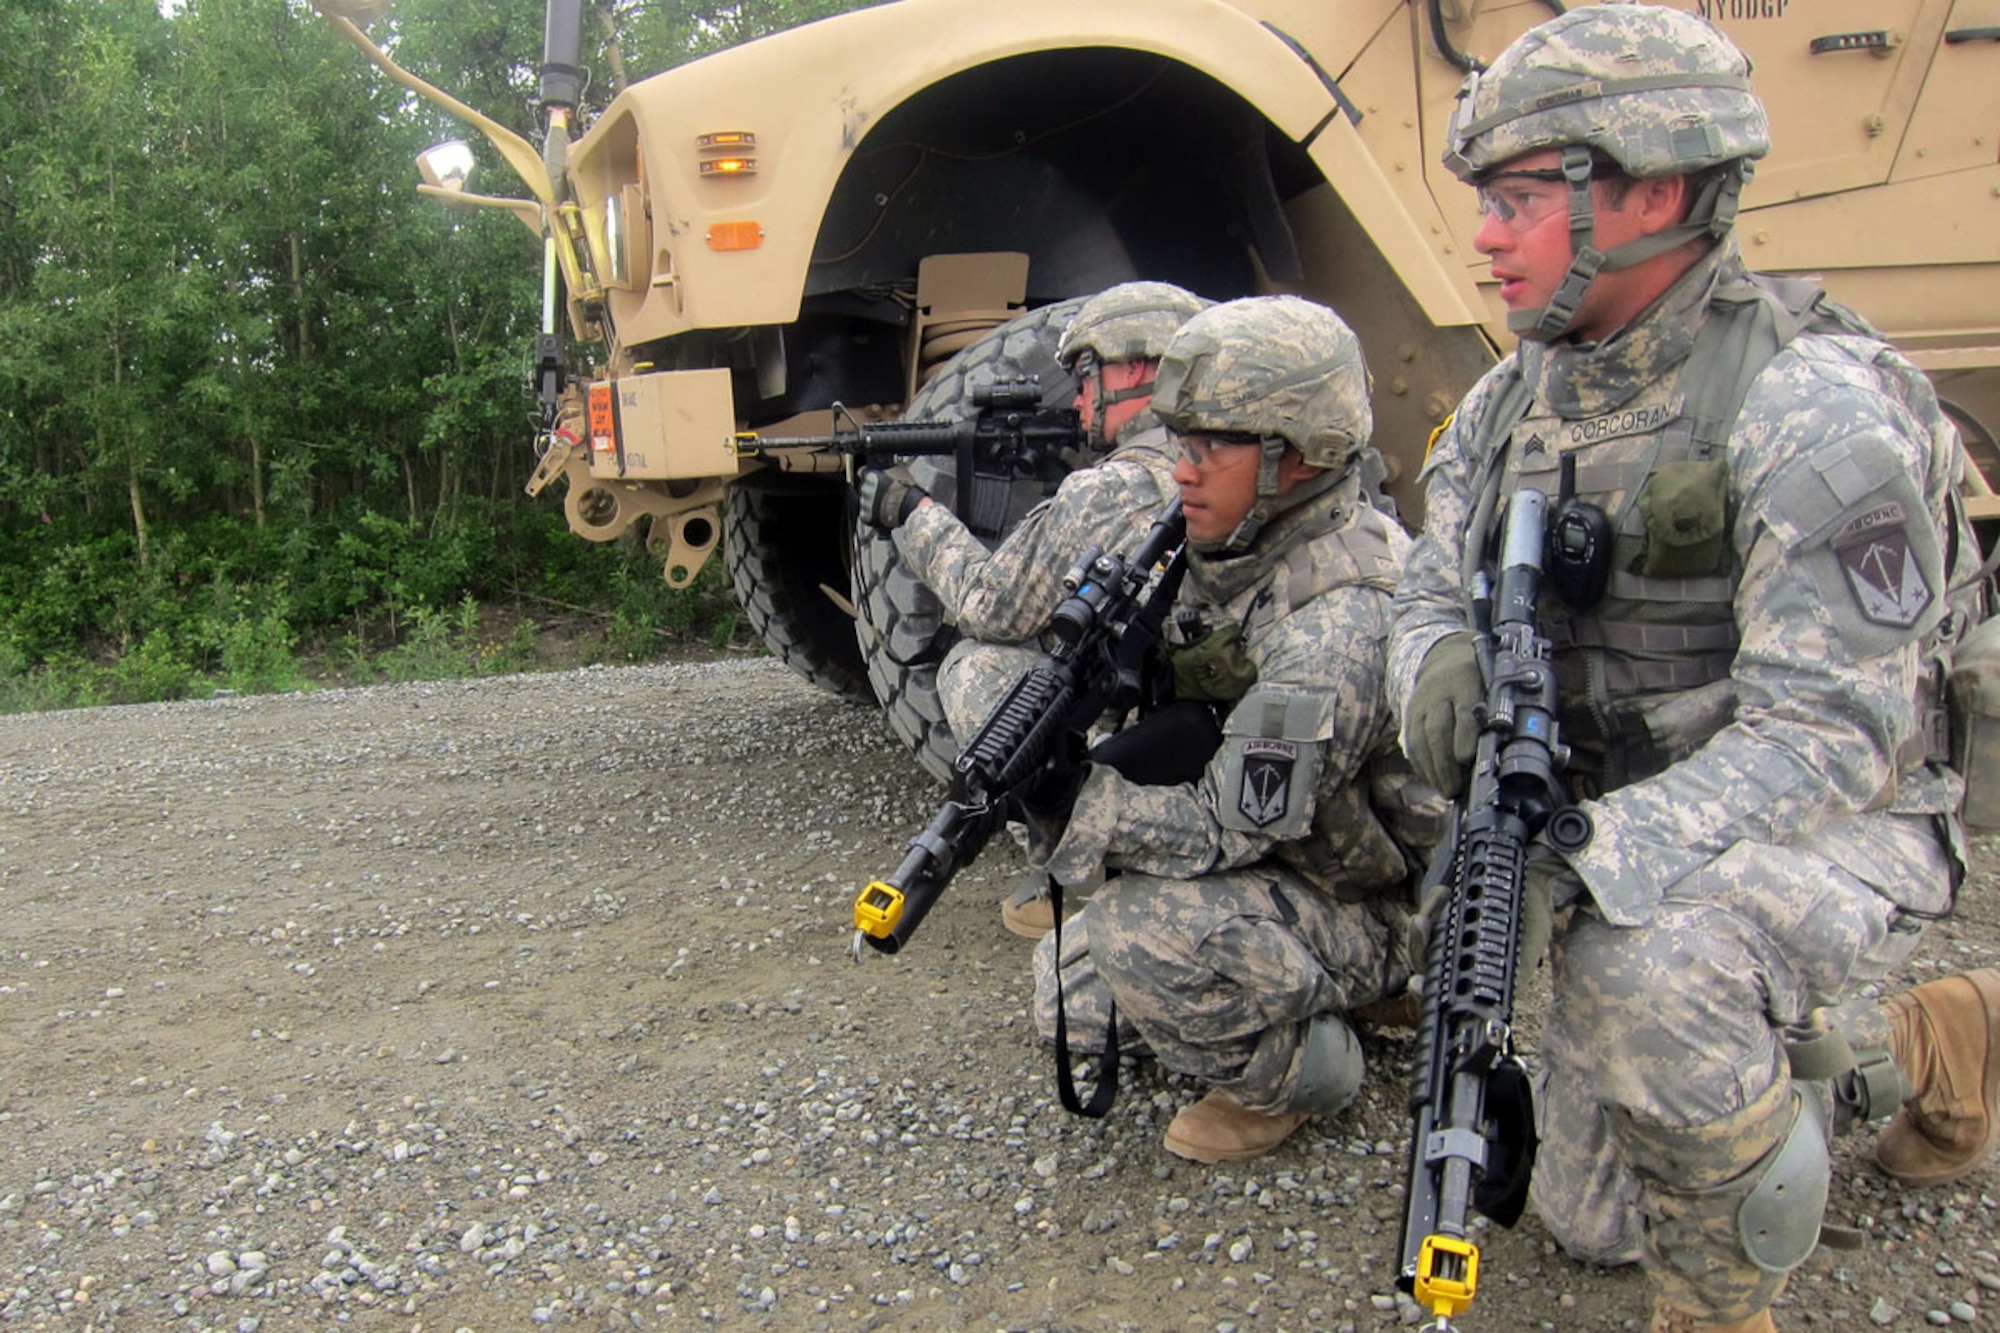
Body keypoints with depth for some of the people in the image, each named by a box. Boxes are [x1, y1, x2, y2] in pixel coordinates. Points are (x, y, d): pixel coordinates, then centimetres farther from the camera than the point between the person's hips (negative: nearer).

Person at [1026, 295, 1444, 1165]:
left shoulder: (1338, 622, -33)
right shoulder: (1247, 546, -5)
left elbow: (1223, 827, -31)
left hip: (1369, 914, -8)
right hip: (1266, 869, 9)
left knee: (1147, 930, -34)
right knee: (1071, 999, 10)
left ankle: (1299, 1071, -6)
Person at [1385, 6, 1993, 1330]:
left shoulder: (1811, 400, -25)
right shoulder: (1523, 391, -2)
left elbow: (1830, 731, -29)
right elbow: (1437, 589, 3)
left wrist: (1586, 857, -40)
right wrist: (1441, 661, -22)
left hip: (1832, 827, -7)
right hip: (1635, 835, 7)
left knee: (1648, 967, -42)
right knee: (1593, 1216, 17)